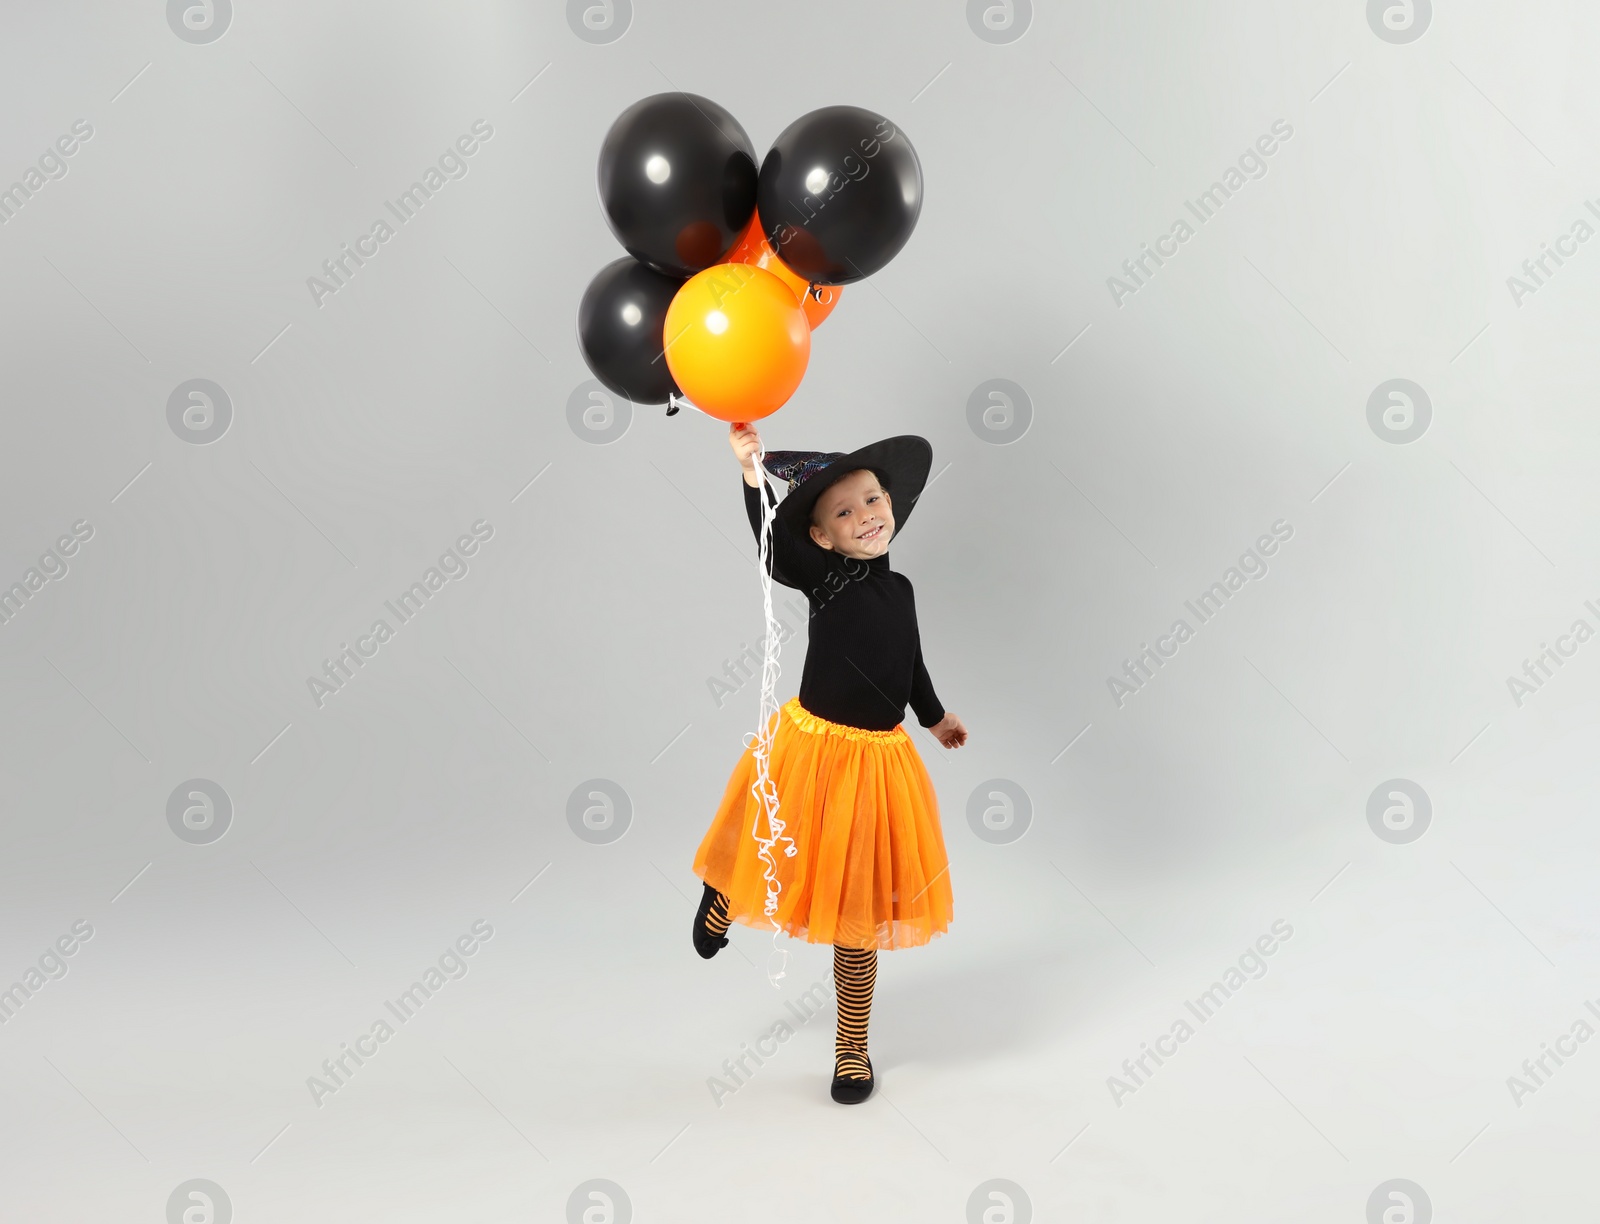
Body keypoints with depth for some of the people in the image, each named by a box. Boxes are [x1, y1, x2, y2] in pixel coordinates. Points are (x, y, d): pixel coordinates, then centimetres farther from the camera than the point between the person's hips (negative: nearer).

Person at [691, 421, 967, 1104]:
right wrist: (753, 475, -44)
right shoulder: (823, 576, -10)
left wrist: (934, 717, 36)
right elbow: (774, 546, -30)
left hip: (879, 757, 4)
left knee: (858, 908, 11)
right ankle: (724, 895, 49)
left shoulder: (898, 588, 6)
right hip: (813, 746, -4)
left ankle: (852, 1047, 24)